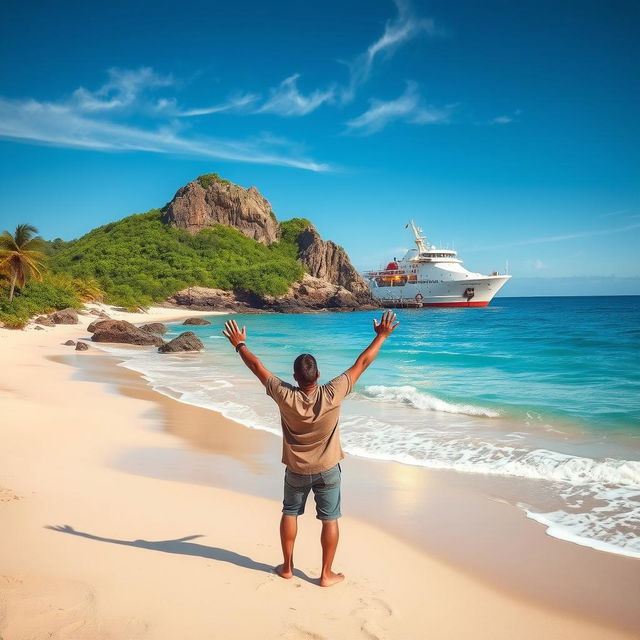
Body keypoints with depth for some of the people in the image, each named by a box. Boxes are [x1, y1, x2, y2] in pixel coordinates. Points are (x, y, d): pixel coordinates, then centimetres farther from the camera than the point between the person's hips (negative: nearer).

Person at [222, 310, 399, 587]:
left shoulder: (285, 397, -23)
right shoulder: (332, 395, -25)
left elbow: (257, 366, -11)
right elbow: (362, 363, -17)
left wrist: (239, 344, 3)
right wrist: (381, 336, -8)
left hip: (296, 470, 1)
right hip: (328, 470, -1)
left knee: (289, 513, 20)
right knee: (330, 520, 11)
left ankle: (287, 566, 31)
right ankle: (327, 574, 19)